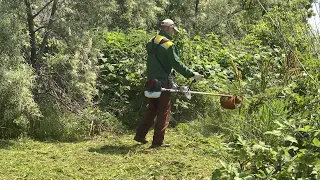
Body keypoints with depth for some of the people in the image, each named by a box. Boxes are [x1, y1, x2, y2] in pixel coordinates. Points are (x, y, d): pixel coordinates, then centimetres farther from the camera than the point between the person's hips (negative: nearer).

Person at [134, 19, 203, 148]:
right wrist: (192, 74, -11)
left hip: (151, 82, 8)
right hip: (163, 83, -8)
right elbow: (177, 64, -17)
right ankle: (158, 141, 3)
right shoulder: (168, 45, -13)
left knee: (152, 109, 18)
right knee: (164, 112, 1)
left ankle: (140, 135, 20)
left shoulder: (151, 42, 11)